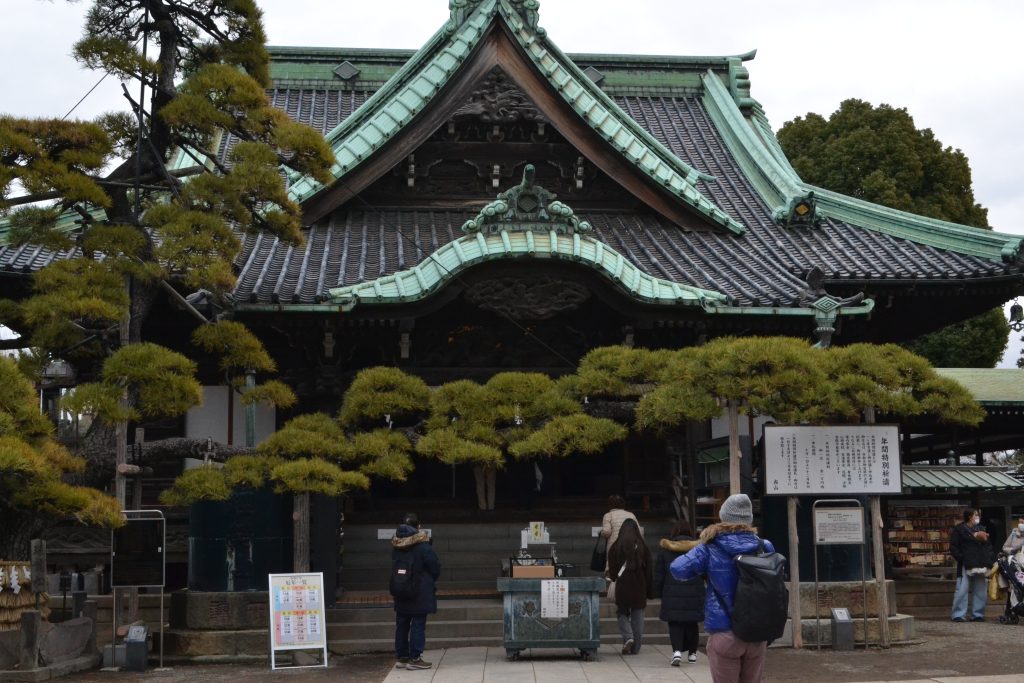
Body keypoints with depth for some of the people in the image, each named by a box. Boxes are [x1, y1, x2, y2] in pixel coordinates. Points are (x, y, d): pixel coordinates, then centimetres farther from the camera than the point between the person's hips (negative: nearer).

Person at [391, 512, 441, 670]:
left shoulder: (396, 547, 3)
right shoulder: (423, 546, -15)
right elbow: (435, 567, -9)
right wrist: (431, 581, 10)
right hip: (420, 594, -6)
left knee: (402, 624, 12)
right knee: (418, 625, -1)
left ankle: (402, 656, 18)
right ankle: (415, 658, -2)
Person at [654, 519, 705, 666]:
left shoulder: (665, 549, 2)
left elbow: (659, 574, 4)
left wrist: (658, 592, 13)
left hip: (672, 595, -1)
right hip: (694, 594, 1)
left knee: (675, 624, 2)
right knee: (692, 624, 15)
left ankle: (677, 650, -18)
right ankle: (692, 653, 23)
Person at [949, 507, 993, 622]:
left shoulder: (981, 529, 18)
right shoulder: (959, 529, 0)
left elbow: (988, 546, 19)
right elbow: (953, 547, -4)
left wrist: (988, 560, 6)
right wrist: (961, 558, -14)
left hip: (981, 565, 6)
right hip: (966, 565, -6)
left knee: (980, 591, 7)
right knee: (962, 590, -8)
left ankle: (978, 614, 15)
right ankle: (959, 615, -4)